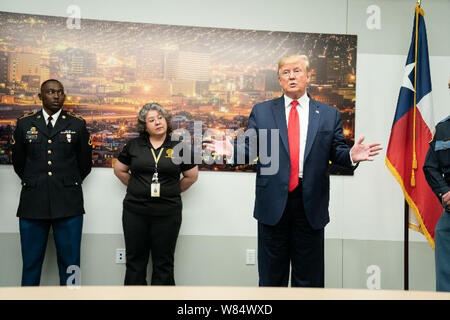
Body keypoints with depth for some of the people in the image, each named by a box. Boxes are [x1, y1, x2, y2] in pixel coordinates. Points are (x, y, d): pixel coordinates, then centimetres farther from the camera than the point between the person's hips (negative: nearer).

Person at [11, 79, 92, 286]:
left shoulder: (78, 125, 5)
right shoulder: (24, 124, 7)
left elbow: (85, 164, 13)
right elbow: (18, 162, 17)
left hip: (68, 204, -1)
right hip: (33, 203, 1)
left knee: (70, 264, 5)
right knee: (31, 263, 7)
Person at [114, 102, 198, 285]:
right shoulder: (134, 145, 4)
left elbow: (192, 176, 9)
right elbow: (119, 170, 14)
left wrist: (172, 192, 8)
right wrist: (137, 189, 11)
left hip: (167, 213, -1)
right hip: (135, 211, 1)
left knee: (163, 262, 7)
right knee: (135, 260, 9)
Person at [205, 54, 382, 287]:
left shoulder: (329, 115, 7)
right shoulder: (261, 112, 6)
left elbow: (336, 152, 5)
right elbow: (249, 148, 4)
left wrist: (351, 156, -17)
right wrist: (232, 151, -16)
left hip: (311, 204, 1)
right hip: (273, 203, 0)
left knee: (309, 279, 11)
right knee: (271, 277, 12)